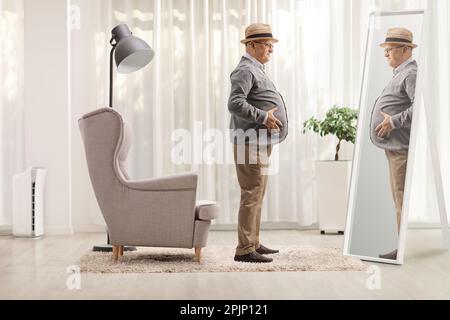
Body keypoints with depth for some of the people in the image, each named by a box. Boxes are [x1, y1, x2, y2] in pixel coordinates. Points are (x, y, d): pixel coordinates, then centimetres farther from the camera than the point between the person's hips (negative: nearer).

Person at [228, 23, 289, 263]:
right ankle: (244, 250, -8)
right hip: (251, 143, -11)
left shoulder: (257, 70, 22)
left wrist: (267, 116, 17)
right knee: (252, 195, -11)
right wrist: (263, 116, -22)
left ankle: (253, 243, 23)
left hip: (260, 142, 11)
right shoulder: (245, 70, -12)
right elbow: (235, 103, -23)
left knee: (257, 194, 15)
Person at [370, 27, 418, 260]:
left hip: (402, 147, -11)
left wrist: (394, 121, -21)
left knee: (403, 198, -8)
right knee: (399, 198, 13)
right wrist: (389, 120, 15)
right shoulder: (400, 73, 21)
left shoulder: (411, 74, -12)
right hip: (394, 145, 11)